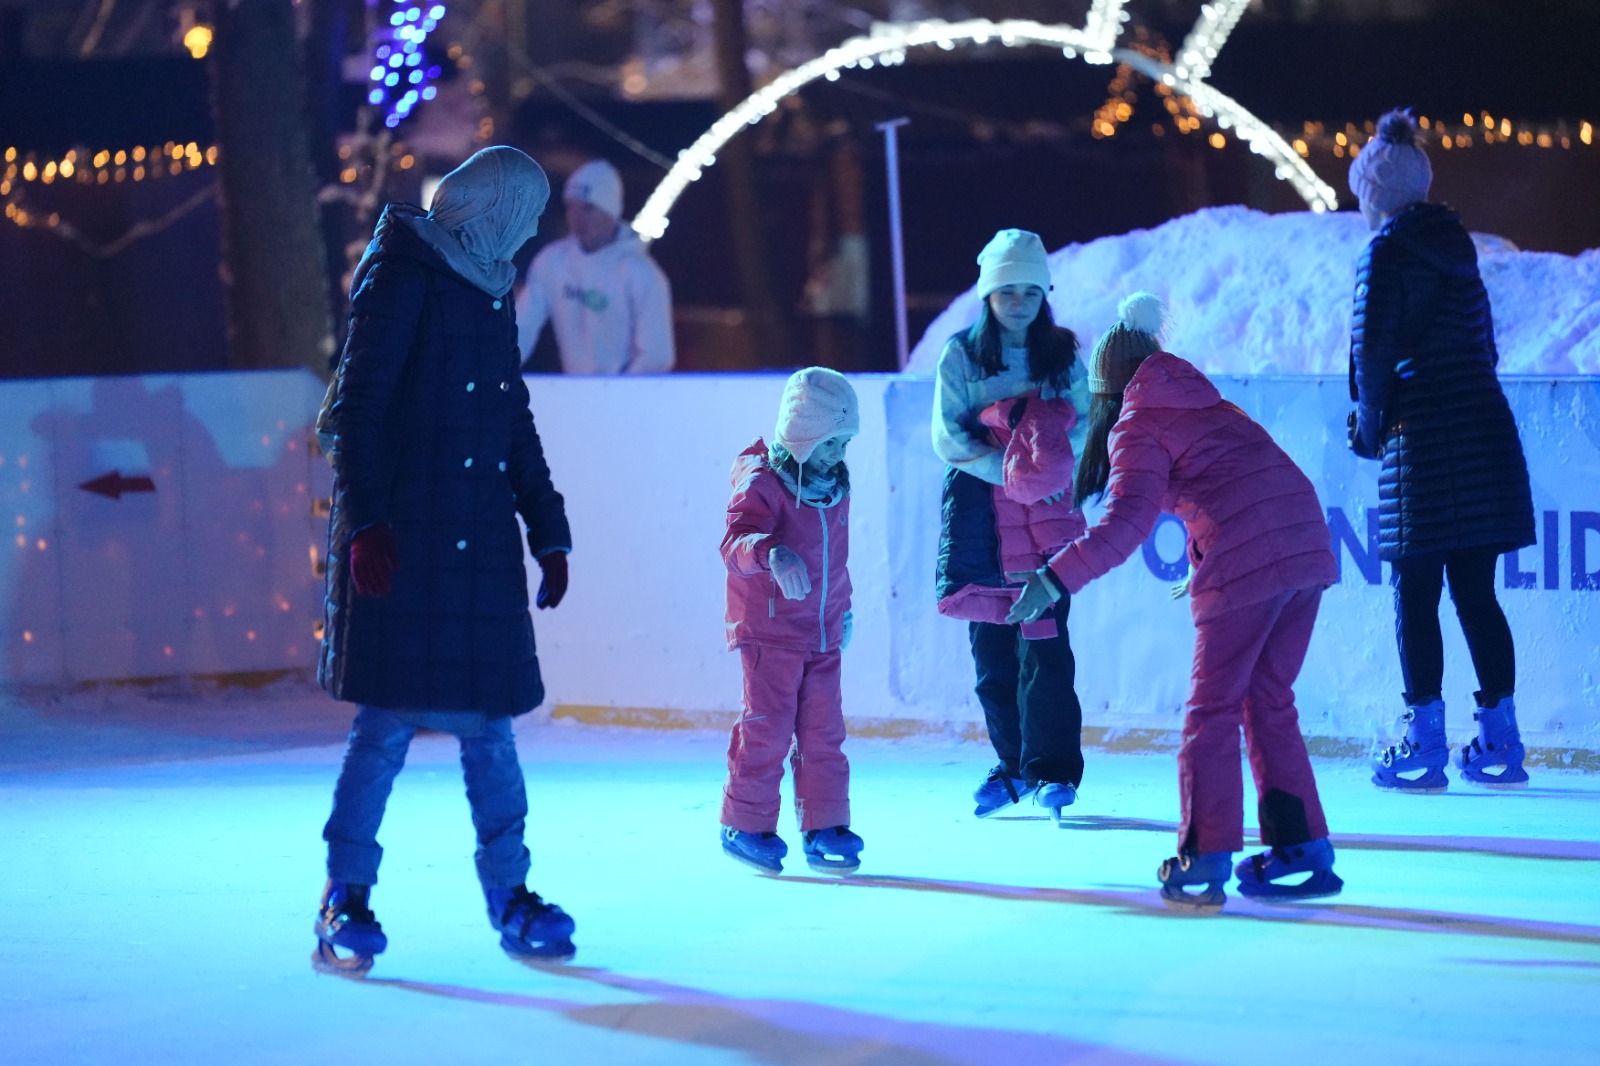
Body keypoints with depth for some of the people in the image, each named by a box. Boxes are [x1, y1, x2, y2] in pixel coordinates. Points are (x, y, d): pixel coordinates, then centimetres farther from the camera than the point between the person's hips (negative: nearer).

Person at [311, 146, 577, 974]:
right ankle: (345, 898, 2)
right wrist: (365, 521, -21)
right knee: (388, 720, -7)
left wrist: (548, 531, 21)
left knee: (488, 721, 7)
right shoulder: (402, 277, -6)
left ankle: (511, 898, 12)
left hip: (481, 541, 7)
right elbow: (358, 403, -12)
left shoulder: (490, 291, 19)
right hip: (403, 537, -7)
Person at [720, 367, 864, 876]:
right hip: (769, 630, -7)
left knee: (823, 731, 6)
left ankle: (823, 828, 12)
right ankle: (745, 825, 9)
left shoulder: (834, 486, 9)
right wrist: (772, 554, -49)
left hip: (822, 634, 7)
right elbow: (735, 543, -30)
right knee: (767, 728, -4)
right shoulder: (761, 484, -15)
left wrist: (843, 607, 26)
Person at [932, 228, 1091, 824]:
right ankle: (1012, 764, 14)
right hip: (979, 507, 1)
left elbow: (1085, 424, 3)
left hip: (1048, 509, -1)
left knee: (1043, 639, -10)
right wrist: (1007, 465, -18)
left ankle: (1053, 771, -7)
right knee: (991, 643, 3)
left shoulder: (1063, 354, 5)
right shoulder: (962, 355, 2)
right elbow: (948, 436, -5)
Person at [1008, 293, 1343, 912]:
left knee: (1213, 710, 3)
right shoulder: (1211, 405, 25)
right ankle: (1304, 850, 15)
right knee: (1268, 703, 17)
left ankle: (1204, 862, 1)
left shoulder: (1137, 429, 3)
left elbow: (1127, 522, -12)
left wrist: (1057, 579, -16)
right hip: (1307, 550, 7)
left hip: (1244, 564, -7)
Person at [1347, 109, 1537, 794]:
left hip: (1423, 437, -7)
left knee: (1415, 597, -1)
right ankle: (1500, 744, 10)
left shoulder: (1387, 252, -6)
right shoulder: (1454, 247, 16)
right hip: (1485, 427, 7)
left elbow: (1372, 347, -15)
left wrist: (1371, 423, -1)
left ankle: (1425, 747, -2)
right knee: (1475, 593, 10)